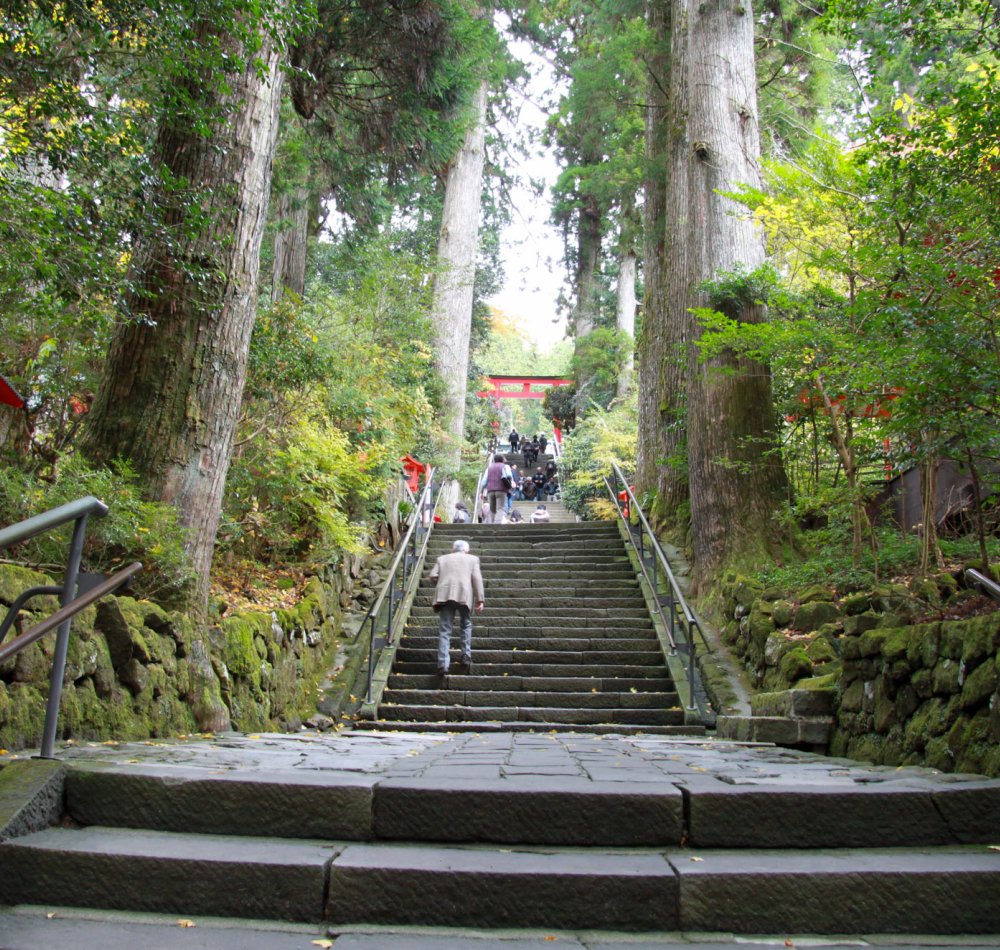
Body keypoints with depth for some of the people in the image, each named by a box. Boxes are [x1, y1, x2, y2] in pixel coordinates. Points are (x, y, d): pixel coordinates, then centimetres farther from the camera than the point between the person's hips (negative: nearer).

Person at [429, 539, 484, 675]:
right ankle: (466, 655, 9)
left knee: (444, 631, 1)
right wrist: (480, 600, -1)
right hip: (465, 595, 0)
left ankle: (443, 664, -9)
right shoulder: (472, 559, 17)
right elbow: (477, 578, 4)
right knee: (466, 625, 21)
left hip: (444, 596, 1)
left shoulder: (442, 559, 21)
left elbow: (433, 576, 9)